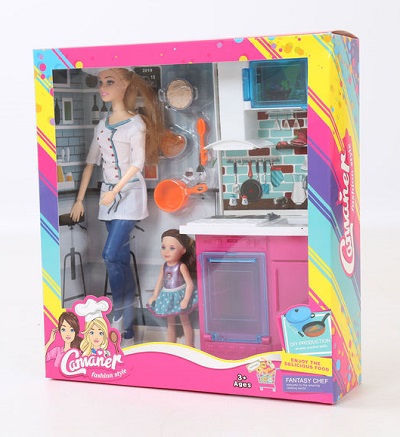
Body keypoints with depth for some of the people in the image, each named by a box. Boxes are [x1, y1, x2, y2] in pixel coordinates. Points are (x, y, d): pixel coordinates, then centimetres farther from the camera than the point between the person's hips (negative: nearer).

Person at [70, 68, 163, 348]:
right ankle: (128, 331, 10)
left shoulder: (135, 123, -7)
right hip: (109, 195, 6)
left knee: (112, 255, -17)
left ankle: (120, 318, -7)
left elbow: (138, 162, -11)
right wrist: (80, 199, 9)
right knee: (121, 260, 6)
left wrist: (115, 191, -16)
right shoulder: (102, 125, 11)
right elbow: (92, 162, 12)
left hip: (130, 193, -6)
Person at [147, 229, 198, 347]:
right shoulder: (164, 266, -2)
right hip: (167, 296, 6)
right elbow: (160, 282, 8)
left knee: (185, 321, 8)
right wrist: (154, 296, 5)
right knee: (170, 323, 15)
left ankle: (189, 347, 17)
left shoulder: (182, 267, -18)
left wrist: (186, 300, -25)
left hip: (180, 295, -6)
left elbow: (190, 284, -20)